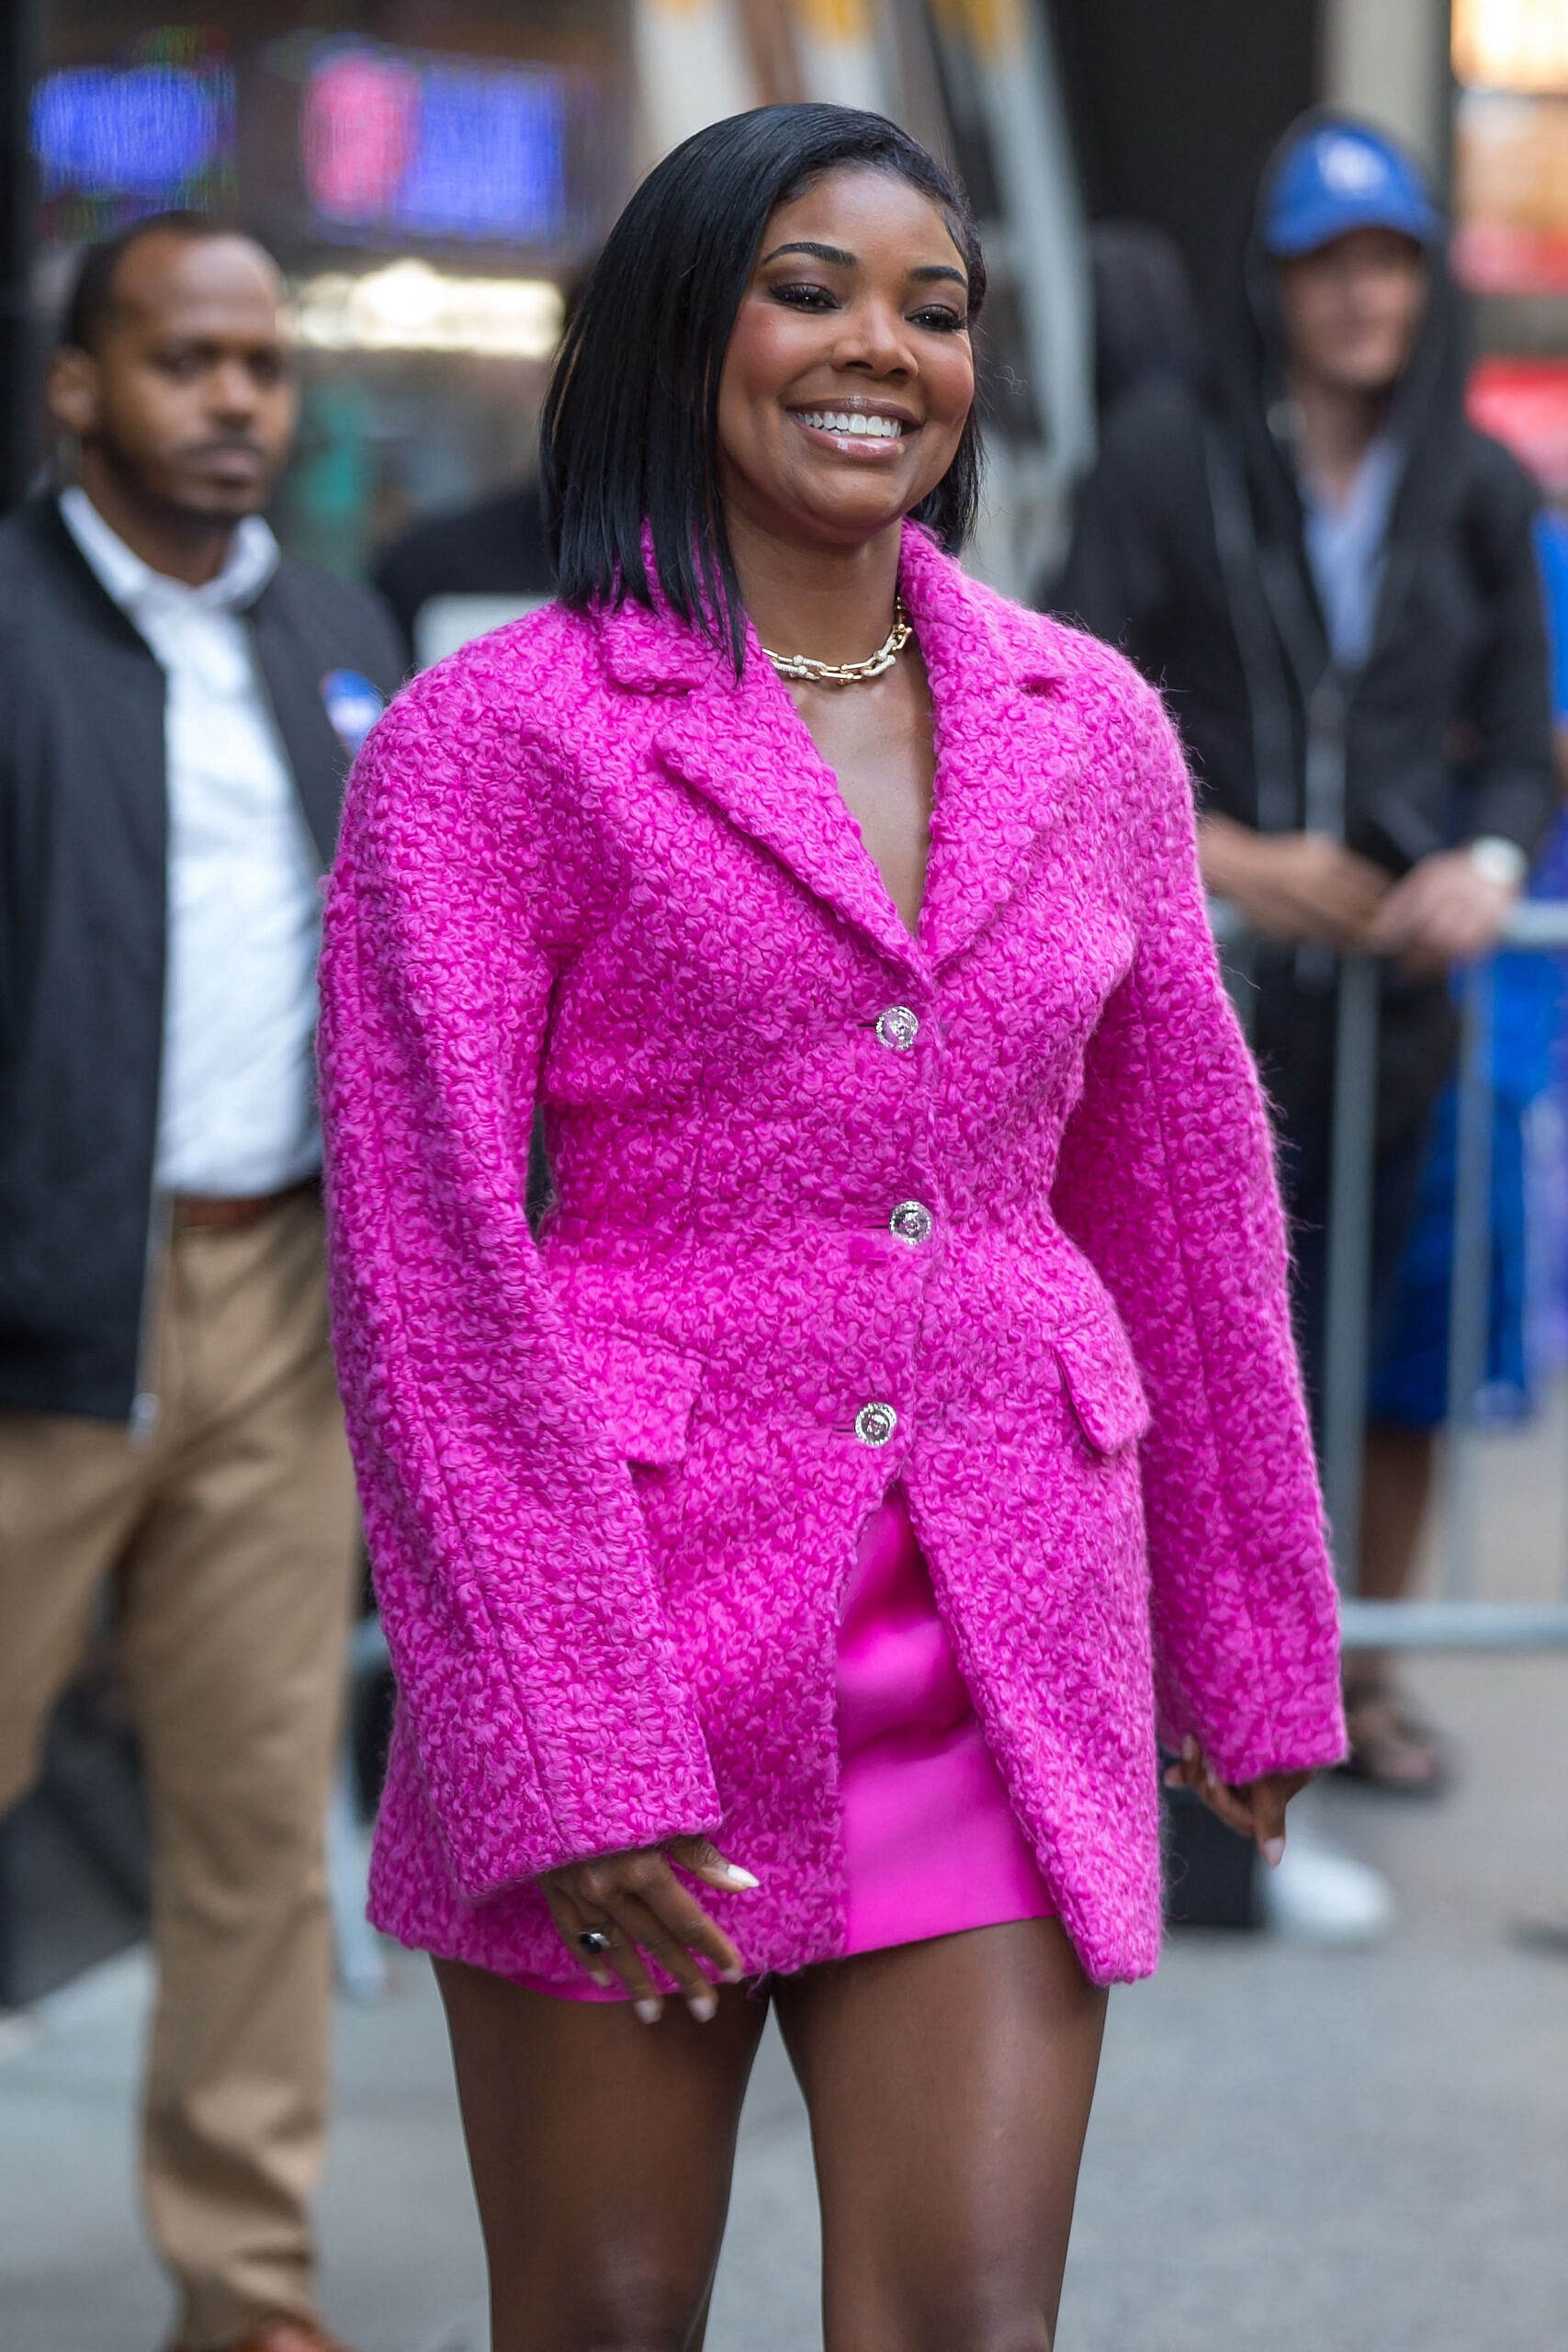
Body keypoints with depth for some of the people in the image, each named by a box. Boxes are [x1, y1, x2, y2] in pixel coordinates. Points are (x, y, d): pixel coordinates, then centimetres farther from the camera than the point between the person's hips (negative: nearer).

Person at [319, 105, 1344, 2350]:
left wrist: (1249, 1632, 20)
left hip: (1006, 1658, 3)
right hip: (628, 1620, -3)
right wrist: (553, 1750, -15)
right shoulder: (492, 738, -6)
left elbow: (1184, 1196, 16)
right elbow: (426, 1259, -10)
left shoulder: (1090, 730, 8)